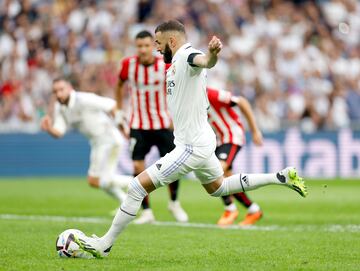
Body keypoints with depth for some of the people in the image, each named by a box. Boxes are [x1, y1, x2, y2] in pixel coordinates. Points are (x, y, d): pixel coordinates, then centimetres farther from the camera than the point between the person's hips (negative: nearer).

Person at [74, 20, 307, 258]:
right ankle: (282, 177, 29)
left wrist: (212, 53, -66)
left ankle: (104, 245, -4)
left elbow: (204, 61, -44)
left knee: (137, 187, -11)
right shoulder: (177, 63, 12)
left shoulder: (186, 56, -19)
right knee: (219, 188, 31)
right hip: (202, 141, 11)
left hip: (192, 147, -11)